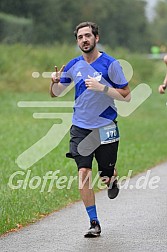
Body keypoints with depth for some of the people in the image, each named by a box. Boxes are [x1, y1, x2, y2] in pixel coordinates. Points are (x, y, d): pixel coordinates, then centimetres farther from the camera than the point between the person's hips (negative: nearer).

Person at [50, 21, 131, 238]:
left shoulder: (110, 64, -7)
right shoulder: (74, 65, 4)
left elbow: (126, 96, -7)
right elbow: (55, 93, 12)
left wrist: (102, 87, -21)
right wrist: (55, 82, -11)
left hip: (105, 128, -2)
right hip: (80, 128, 2)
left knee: (106, 176, 5)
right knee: (83, 174, -10)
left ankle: (112, 180, 45)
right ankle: (94, 223, -1)